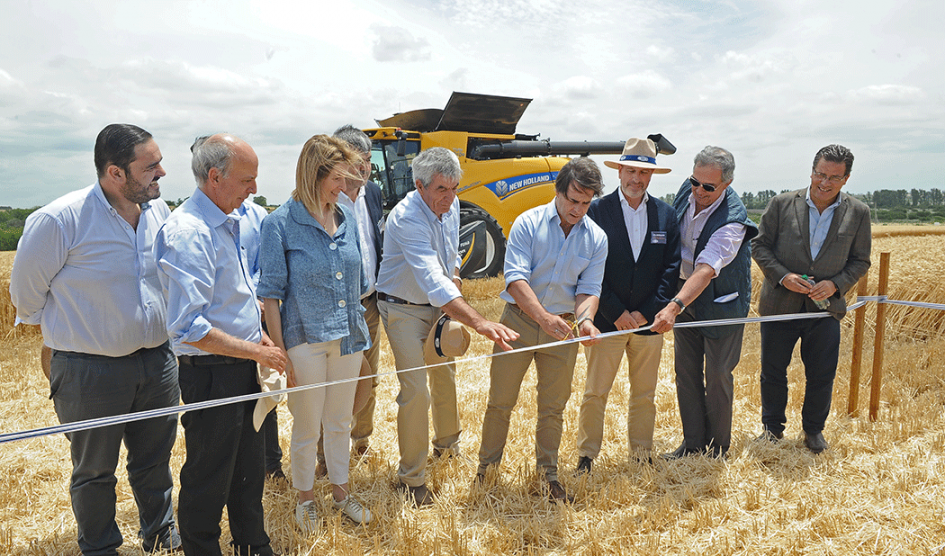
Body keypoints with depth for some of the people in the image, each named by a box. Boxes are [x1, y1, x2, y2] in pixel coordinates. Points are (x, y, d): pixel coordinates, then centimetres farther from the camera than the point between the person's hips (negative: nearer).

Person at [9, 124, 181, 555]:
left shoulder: (159, 211, -1)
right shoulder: (60, 220, -18)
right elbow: (26, 289, -3)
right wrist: (64, 334, 10)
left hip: (157, 362, 5)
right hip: (89, 372, -4)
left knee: (155, 461, 20)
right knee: (94, 471, 15)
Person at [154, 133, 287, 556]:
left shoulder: (228, 222, 9)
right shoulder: (188, 232, -22)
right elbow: (188, 327, -27)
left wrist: (259, 336, 10)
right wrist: (258, 352, -20)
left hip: (242, 366, 9)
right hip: (211, 373, -9)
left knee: (249, 468, 21)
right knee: (209, 478, 9)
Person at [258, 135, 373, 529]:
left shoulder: (347, 218, 3)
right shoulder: (280, 223, -12)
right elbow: (271, 294, -10)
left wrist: (362, 333, 13)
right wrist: (279, 352, -12)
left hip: (348, 338, 5)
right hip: (306, 341, -4)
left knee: (340, 422, 19)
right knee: (307, 427, 12)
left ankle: (340, 490, 40)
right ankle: (305, 497, 35)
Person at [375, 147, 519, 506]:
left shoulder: (451, 206, -6)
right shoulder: (407, 219, -32)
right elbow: (432, 280, -46)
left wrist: (453, 275, 1)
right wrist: (479, 322, -54)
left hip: (439, 304, 8)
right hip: (404, 309, -7)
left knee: (446, 375, 20)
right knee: (416, 390, -9)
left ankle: (447, 443, 46)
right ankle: (412, 477, 9)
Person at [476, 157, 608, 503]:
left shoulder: (596, 239, 1)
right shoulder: (528, 223, -9)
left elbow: (589, 289, -1)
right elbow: (516, 278, -18)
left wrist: (585, 318, -24)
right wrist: (544, 316, -32)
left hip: (562, 328, 2)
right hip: (519, 321, -2)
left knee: (553, 407, 12)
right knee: (501, 401, 7)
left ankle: (548, 471, 32)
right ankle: (487, 466, 27)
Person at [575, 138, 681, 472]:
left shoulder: (666, 215, 5)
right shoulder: (597, 211, -4)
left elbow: (671, 269, 2)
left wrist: (645, 313, -7)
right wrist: (616, 313, -11)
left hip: (648, 320, 3)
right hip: (606, 319, -3)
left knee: (645, 394, 14)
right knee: (595, 393, 3)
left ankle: (642, 454, 30)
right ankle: (586, 456, 20)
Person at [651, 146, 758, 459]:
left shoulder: (733, 219, -26)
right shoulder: (687, 191, -6)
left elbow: (706, 270, -37)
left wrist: (674, 306, -49)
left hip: (721, 302, -6)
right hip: (684, 292, 6)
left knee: (717, 375, 5)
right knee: (686, 372, 9)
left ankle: (717, 450, 23)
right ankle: (692, 443, 22)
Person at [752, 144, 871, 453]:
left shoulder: (858, 214, -1)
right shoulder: (782, 204, -5)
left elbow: (860, 261, 5)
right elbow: (759, 245, -1)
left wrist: (836, 284, -13)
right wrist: (783, 276, -15)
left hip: (825, 307, 1)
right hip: (780, 305, -1)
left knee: (822, 375, 10)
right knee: (773, 372, 11)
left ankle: (813, 429, 34)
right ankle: (772, 427, 31)